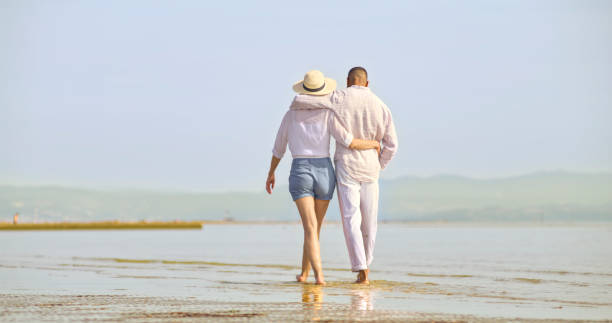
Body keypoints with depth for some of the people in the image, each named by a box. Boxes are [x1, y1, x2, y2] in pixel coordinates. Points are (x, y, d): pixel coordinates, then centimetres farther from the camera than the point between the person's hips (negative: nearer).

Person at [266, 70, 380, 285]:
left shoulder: (291, 115, 6)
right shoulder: (327, 114, -2)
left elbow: (278, 148, 15)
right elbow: (348, 142, -9)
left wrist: (271, 173, 29)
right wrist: (372, 144, 9)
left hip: (300, 173, 0)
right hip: (324, 172, 0)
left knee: (310, 228, -11)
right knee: (315, 226, 18)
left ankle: (319, 275, -29)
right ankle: (304, 273, 26)